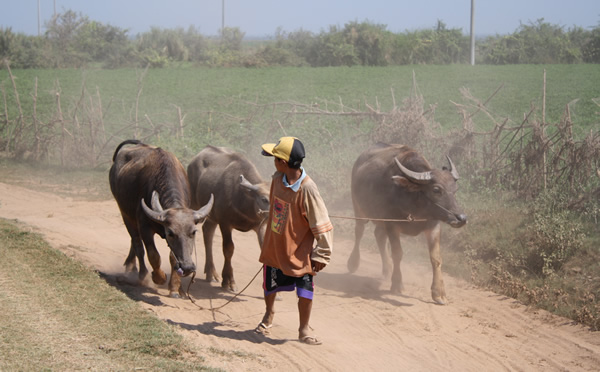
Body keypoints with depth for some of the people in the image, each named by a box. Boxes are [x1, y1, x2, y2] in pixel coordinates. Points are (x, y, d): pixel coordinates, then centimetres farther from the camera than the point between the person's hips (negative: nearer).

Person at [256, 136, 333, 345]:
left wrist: (322, 255, -15)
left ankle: (304, 329, 17)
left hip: (299, 251, -6)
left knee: (305, 290, -2)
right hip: (274, 247, 6)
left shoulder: (307, 189, -24)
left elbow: (322, 225, -18)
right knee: (270, 285, 19)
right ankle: (269, 314, 48)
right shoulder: (278, 179, -5)